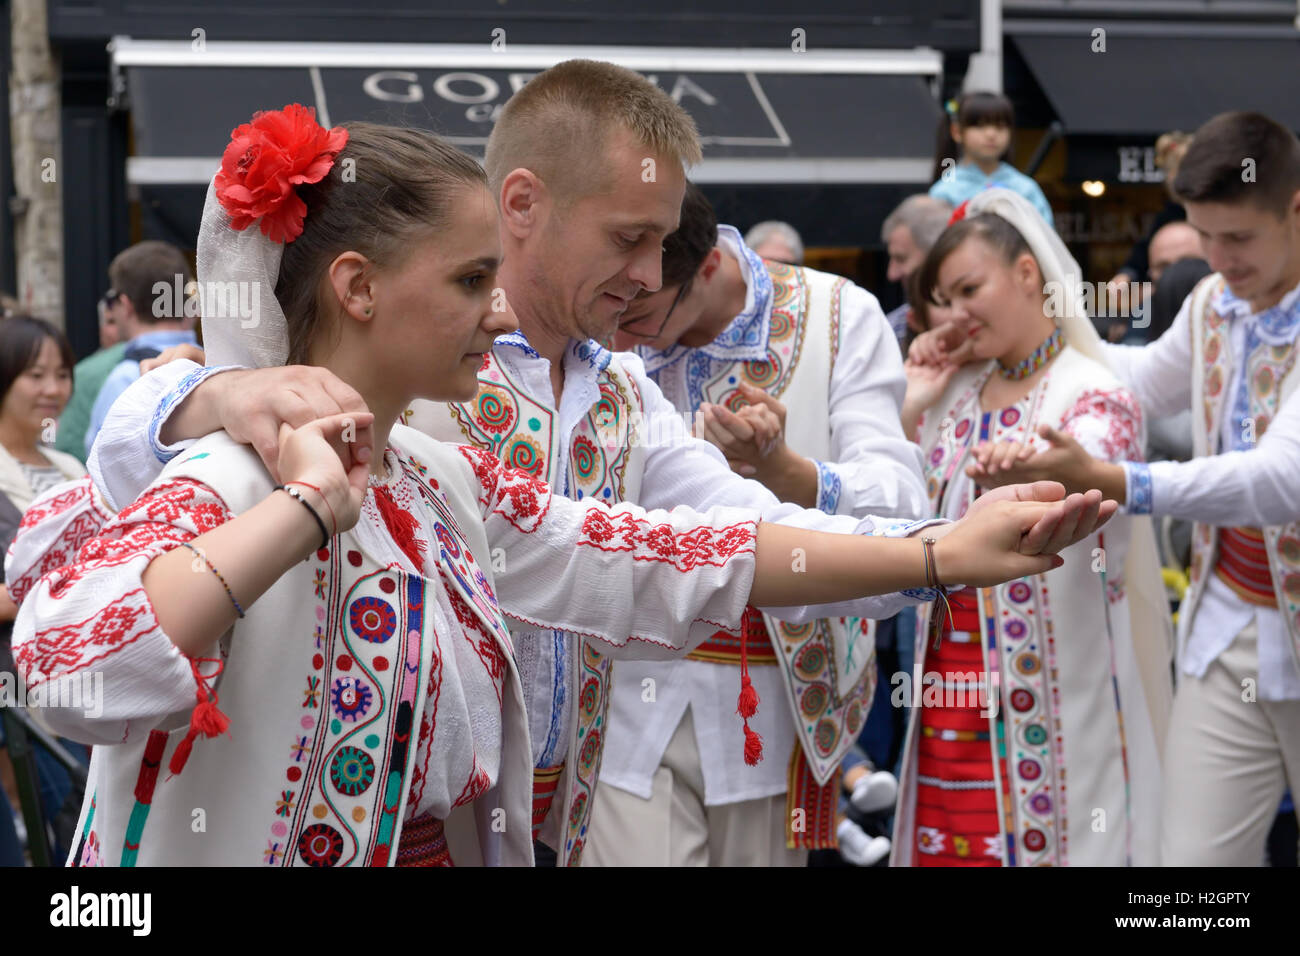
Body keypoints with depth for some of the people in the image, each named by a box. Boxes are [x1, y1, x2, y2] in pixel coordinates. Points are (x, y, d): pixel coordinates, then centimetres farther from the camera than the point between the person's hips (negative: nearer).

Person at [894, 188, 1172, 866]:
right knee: (944, 844, 8)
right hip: (949, 684, 6)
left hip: (1048, 697, -6)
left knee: (1040, 837, -3)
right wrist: (910, 411, 3)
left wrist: (1026, 463, -52)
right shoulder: (956, 393, 11)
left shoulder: (1094, 395, -7)